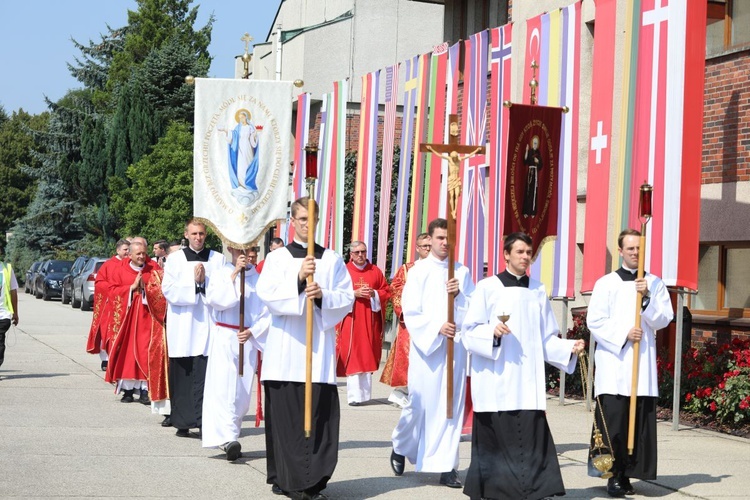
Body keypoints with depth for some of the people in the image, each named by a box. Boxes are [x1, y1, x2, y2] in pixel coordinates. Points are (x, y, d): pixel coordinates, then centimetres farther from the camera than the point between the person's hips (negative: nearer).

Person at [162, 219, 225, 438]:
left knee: (205, 374, -9)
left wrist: (204, 282, -11)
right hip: (182, 325, 1)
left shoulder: (218, 259, 10)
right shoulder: (175, 259, 10)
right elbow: (168, 289, -1)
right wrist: (194, 283, -9)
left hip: (207, 324, -1)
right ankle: (182, 422, 9)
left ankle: (203, 420, -8)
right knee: (181, 375, 2)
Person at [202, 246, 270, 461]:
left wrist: (252, 331, -10)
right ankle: (227, 439, -24)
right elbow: (213, 299, -14)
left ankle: (229, 436, 16)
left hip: (249, 339, 3)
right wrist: (234, 274, -15)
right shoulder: (221, 274, 3)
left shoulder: (259, 279, 5)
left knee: (242, 391, 5)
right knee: (224, 387, -16)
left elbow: (268, 314, 5)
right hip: (224, 338, -3)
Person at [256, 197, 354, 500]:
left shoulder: (332, 259, 11)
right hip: (285, 344, 0)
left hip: (320, 344, 0)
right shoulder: (277, 258, 8)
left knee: (319, 415, -6)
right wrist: (298, 279, -20)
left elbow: (347, 299, 5)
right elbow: (266, 293, -7)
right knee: (284, 414, -1)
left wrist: (323, 295, -14)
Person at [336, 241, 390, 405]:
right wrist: (354, 294, -14)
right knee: (352, 357, -7)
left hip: (370, 321, 3)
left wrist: (374, 293, -9)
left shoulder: (375, 272, 10)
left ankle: (365, 393, 13)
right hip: (350, 320, -3)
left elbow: (386, 292, 10)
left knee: (367, 356, 5)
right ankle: (354, 395, -9)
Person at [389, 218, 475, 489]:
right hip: (426, 346, -2)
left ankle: (446, 466, 2)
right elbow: (410, 313, -4)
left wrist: (459, 294, -13)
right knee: (420, 403, 2)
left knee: (451, 405, -1)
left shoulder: (462, 272, 9)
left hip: (455, 347, 2)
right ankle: (400, 447, 28)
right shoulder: (418, 272, 1)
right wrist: (437, 328, -17)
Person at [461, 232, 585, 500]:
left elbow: (546, 337, 15)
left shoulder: (538, 291, 14)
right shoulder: (488, 287, 2)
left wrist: (569, 347, -2)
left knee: (530, 435, -4)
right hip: (495, 380, -3)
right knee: (496, 436, -4)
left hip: (528, 380, 3)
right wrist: (492, 331, -20)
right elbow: (470, 331, -1)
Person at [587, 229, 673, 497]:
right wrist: (623, 334, -12)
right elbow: (594, 321, -1)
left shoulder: (655, 283, 11)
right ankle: (614, 476, -2)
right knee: (614, 421, -7)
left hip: (643, 364, 2)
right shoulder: (606, 283, 4)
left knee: (639, 422, -2)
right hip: (613, 361, -2)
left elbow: (663, 319, 3)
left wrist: (647, 298, -13)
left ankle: (627, 475, 5)